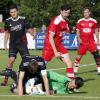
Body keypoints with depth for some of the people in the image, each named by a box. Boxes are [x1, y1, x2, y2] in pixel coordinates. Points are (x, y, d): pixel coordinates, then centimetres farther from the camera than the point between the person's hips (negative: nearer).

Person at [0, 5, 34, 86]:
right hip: (12, 44, 1)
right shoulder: (8, 21, 0)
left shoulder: (23, 19, -7)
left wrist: (33, 34, -23)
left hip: (22, 43, -1)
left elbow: (29, 29, -3)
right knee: (11, 59, -12)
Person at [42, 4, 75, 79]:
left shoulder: (66, 21, 3)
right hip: (50, 45, -7)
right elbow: (50, 37, -22)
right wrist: (55, 52, -22)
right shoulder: (56, 21, -21)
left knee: (69, 63, -3)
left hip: (59, 44, 7)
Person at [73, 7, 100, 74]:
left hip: (91, 42, 0)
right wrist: (79, 38, -8)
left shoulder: (93, 21, 4)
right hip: (83, 42, 0)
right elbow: (78, 31, 8)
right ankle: (75, 70, 9)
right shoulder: (80, 21, 3)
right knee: (79, 56, -1)